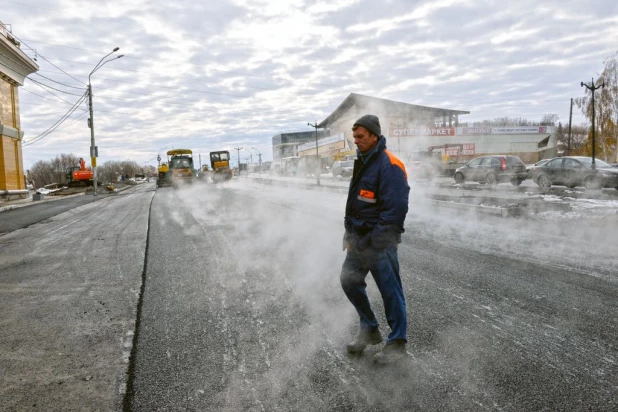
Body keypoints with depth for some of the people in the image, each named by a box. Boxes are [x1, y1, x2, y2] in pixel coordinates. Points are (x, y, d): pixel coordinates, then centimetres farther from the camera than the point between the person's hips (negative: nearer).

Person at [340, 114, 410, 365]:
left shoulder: (389, 165, -17)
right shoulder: (363, 162, 13)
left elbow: (396, 208, -23)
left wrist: (375, 241, -21)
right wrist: (350, 234, 15)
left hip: (379, 242, -9)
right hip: (359, 238, 9)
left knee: (390, 291, 3)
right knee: (349, 281, 11)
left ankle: (397, 343, 20)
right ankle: (369, 330, 30)